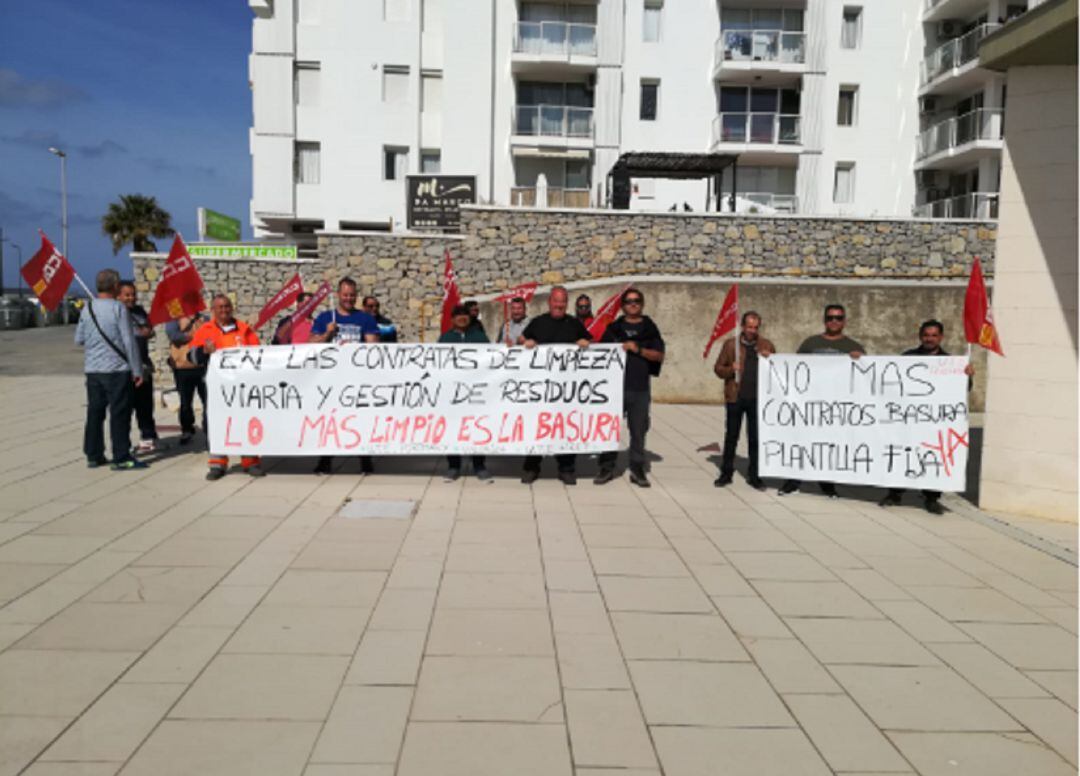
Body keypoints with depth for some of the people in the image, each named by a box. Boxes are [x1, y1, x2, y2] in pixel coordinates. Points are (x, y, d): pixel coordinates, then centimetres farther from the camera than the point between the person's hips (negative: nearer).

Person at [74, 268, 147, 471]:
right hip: (117, 369, -6)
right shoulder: (118, 308, -12)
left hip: (92, 369, 6)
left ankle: (93, 455, 19)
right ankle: (121, 458, 1)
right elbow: (129, 342, -13)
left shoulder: (87, 308, 5)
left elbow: (79, 339, 12)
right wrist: (137, 370, -9)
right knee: (119, 414, -1)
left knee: (94, 412, 12)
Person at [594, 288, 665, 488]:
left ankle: (637, 469, 13)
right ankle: (607, 468, 10)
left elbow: (659, 355, 2)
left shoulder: (650, 329, 10)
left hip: (640, 388, 0)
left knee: (638, 430, 4)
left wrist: (638, 349, -10)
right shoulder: (613, 328, 12)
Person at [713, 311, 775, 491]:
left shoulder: (767, 346, 9)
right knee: (731, 437, 7)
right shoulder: (730, 344, 5)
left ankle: (754, 476, 14)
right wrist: (730, 370, -13)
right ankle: (726, 473, 17)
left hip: (757, 399, 1)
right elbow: (718, 368, 7)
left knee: (755, 438, 5)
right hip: (735, 397, -1)